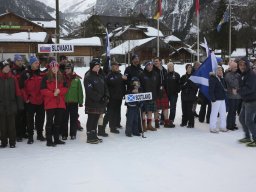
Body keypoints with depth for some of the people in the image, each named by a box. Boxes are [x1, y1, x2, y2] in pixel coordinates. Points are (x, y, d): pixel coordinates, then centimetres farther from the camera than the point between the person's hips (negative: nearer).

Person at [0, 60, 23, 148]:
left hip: (11, 105, 0)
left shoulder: (13, 78, 3)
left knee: (11, 125, 4)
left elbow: (18, 92, 4)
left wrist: (20, 104, 1)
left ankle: (12, 142, 13)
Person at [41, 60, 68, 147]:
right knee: (50, 121, -2)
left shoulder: (61, 77, 12)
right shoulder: (46, 77, -2)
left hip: (60, 103, 5)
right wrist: (52, 93, -18)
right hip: (50, 103, -5)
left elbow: (65, 88, 9)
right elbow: (43, 90, -7)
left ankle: (56, 139, 22)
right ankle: (49, 141, 3)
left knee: (58, 121, 11)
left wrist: (59, 91, -11)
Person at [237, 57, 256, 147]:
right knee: (242, 118, 17)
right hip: (245, 101, 10)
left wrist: (238, 91, -20)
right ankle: (247, 137, 31)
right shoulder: (243, 74, 11)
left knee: (249, 121, -8)